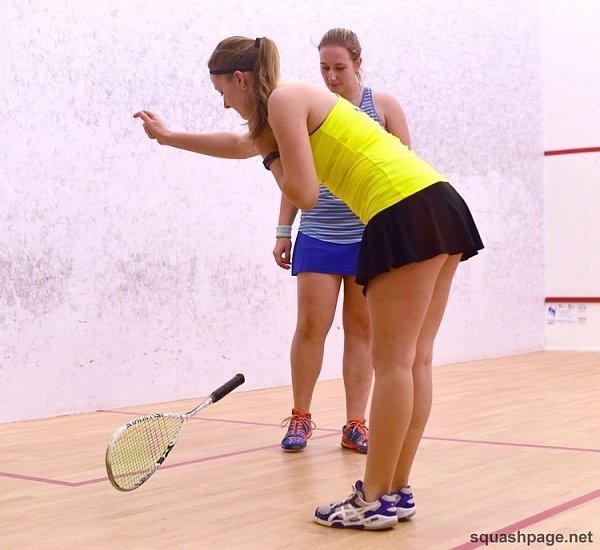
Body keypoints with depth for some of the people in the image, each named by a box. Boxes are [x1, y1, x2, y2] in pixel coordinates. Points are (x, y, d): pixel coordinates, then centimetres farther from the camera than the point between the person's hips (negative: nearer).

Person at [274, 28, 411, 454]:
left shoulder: (383, 105, 4)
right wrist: (283, 232, 8)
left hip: (372, 237, 0)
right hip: (318, 237, 1)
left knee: (362, 328, 3)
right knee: (311, 327, -3)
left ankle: (356, 424, 9)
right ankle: (300, 416, 12)